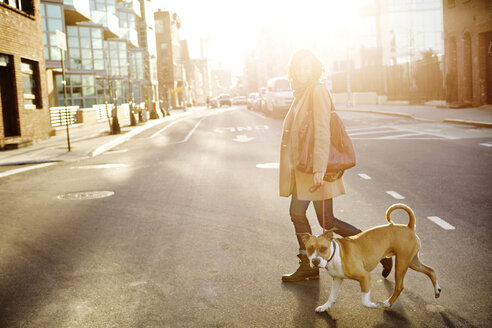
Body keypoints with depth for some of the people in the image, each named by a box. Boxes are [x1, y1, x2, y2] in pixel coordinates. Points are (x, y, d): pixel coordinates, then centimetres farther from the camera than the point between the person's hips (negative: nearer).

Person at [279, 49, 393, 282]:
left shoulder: (318, 91, -15)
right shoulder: (301, 94, 13)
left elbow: (322, 132, -22)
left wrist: (319, 169, -28)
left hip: (317, 168, -9)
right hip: (302, 167, 9)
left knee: (327, 221, -4)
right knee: (297, 213, 11)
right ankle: (308, 267, 23)